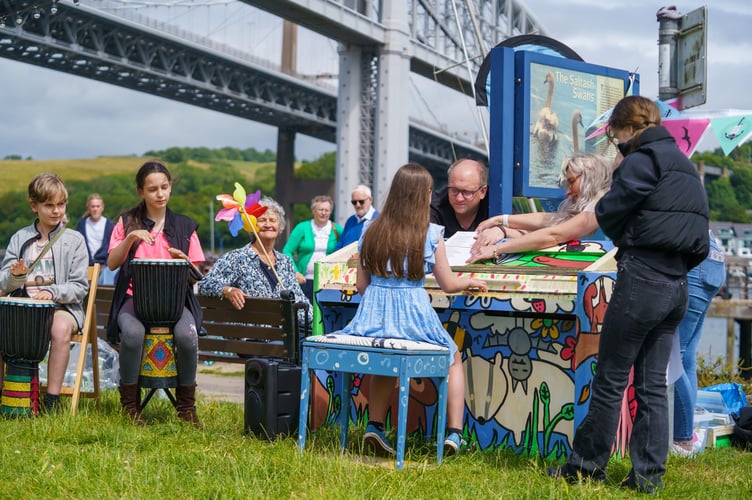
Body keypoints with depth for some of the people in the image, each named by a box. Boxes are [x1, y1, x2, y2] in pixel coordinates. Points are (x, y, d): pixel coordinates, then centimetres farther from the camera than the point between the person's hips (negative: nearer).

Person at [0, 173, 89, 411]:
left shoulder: (74, 240, 2)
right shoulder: (20, 239, 9)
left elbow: (80, 287, -3)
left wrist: (52, 292, -21)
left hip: (63, 306, -3)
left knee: (61, 328, -36)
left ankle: (52, 399, -26)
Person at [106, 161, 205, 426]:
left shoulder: (184, 226, 12)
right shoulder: (127, 222, 11)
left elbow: (196, 275, 10)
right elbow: (112, 264, 2)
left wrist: (184, 261, -13)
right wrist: (130, 238, -13)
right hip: (135, 297, 0)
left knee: (187, 335, -33)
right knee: (133, 333, -35)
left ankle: (186, 404, -10)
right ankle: (130, 403, -13)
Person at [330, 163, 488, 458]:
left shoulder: (371, 231, 4)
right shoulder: (430, 234, -6)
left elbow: (361, 285, 8)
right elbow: (448, 285, 1)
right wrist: (470, 282, 23)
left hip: (374, 319, 3)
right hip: (413, 317, -3)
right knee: (454, 358, 23)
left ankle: (374, 426, 21)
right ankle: (454, 433, 13)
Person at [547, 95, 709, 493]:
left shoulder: (642, 162, -10)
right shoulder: (684, 165, 17)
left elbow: (608, 215, -9)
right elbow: (696, 224, 16)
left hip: (641, 281, -8)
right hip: (677, 287, 8)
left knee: (609, 381, 2)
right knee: (652, 384, 10)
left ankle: (587, 465, 11)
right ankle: (648, 475, 12)